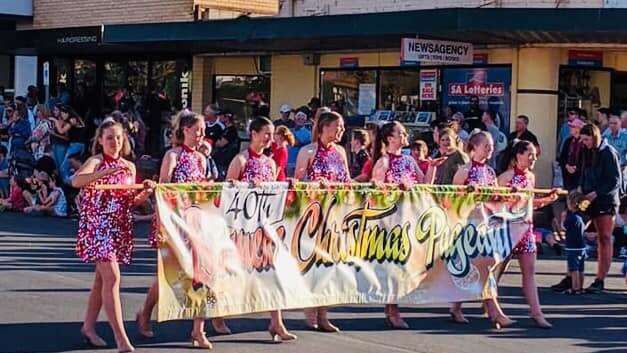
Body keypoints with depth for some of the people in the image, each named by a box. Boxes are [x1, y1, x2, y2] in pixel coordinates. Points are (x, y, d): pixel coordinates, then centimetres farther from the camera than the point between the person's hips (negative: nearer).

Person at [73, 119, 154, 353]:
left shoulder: (129, 167, 12)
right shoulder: (95, 162, -6)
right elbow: (76, 181, -26)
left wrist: (145, 194, -4)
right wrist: (107, 172, -36)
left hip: (120, 226, 7)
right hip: (98, 225, -7)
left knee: (102, 279, 14)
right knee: (112, 277, -14)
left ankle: (88, 327, 28)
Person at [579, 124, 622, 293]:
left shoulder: (608, 152, -9)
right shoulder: (588, 153, 11)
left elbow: (615, 180, -12)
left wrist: (596, 193, -17)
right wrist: (584, 193, 0)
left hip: (607, 201, -6)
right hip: (592, 202, 6)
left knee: (605, 239, -5)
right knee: (600, 239, 6)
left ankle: (600, 280, -8)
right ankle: (600, 278, 6)